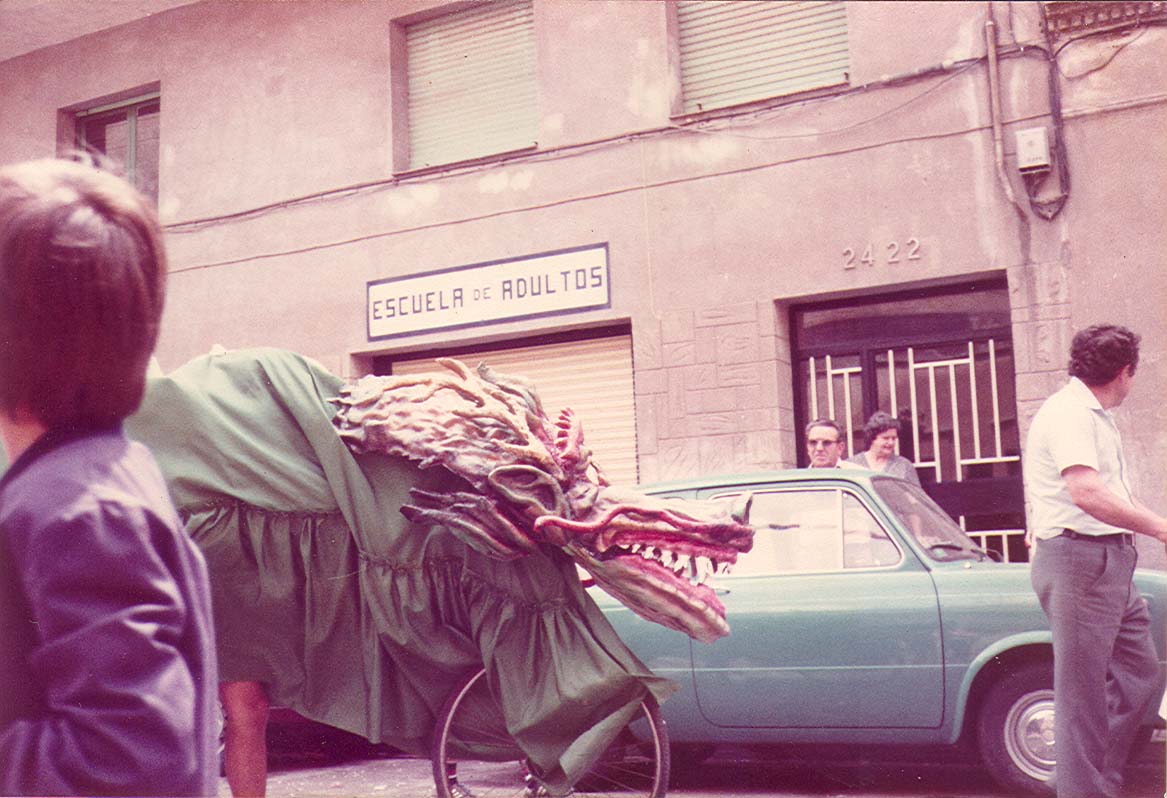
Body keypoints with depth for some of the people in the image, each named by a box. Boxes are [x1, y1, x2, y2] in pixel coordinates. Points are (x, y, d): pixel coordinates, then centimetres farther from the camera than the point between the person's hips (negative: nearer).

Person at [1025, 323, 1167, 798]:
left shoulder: (1095, 416, 20)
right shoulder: (1068, 412, -14)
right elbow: (1086, 492, -27)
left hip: (1111, 563, 11)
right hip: (1079, 560, -10)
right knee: (1084, 693, -5)